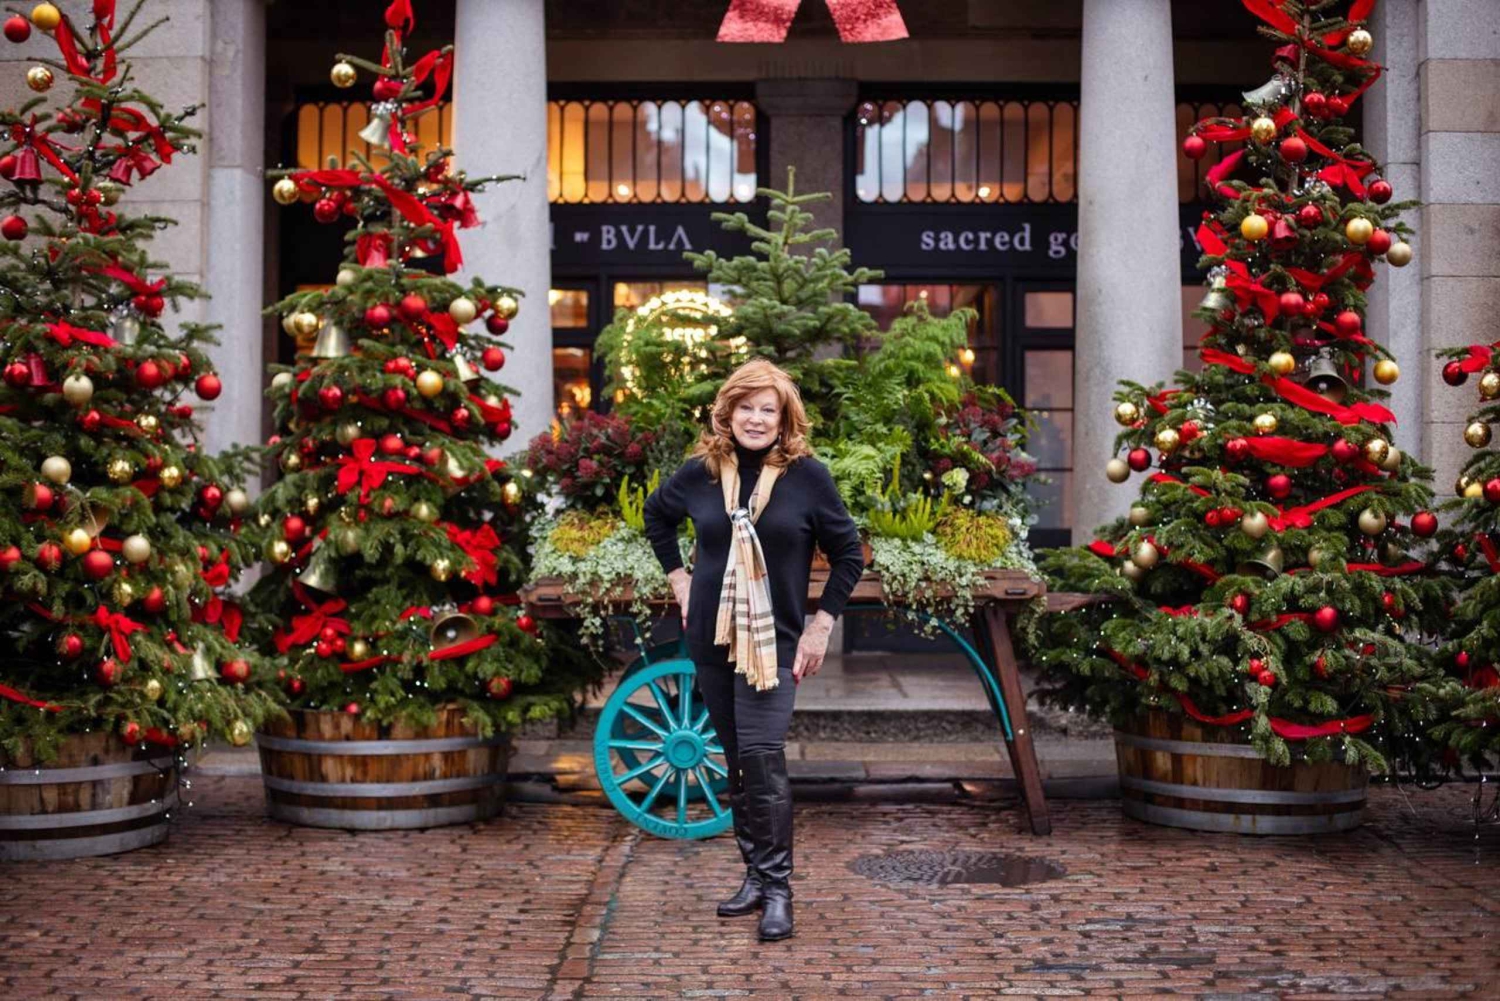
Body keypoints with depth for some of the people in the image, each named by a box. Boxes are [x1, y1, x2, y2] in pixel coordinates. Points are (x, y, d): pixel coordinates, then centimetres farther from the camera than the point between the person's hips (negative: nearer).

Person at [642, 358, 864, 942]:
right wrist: (678, 578, 13)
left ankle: (777, 889, -5)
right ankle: (756, 876, 23)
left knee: (763, 757, -14)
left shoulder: (806, 476, -6)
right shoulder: (702, 472, 2)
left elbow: (848, 554, 1)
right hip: (712, 637, 4)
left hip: (775, 641, -4)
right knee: (736, 762, 11)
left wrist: (821, 626, -3)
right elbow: (657, 515, 22)